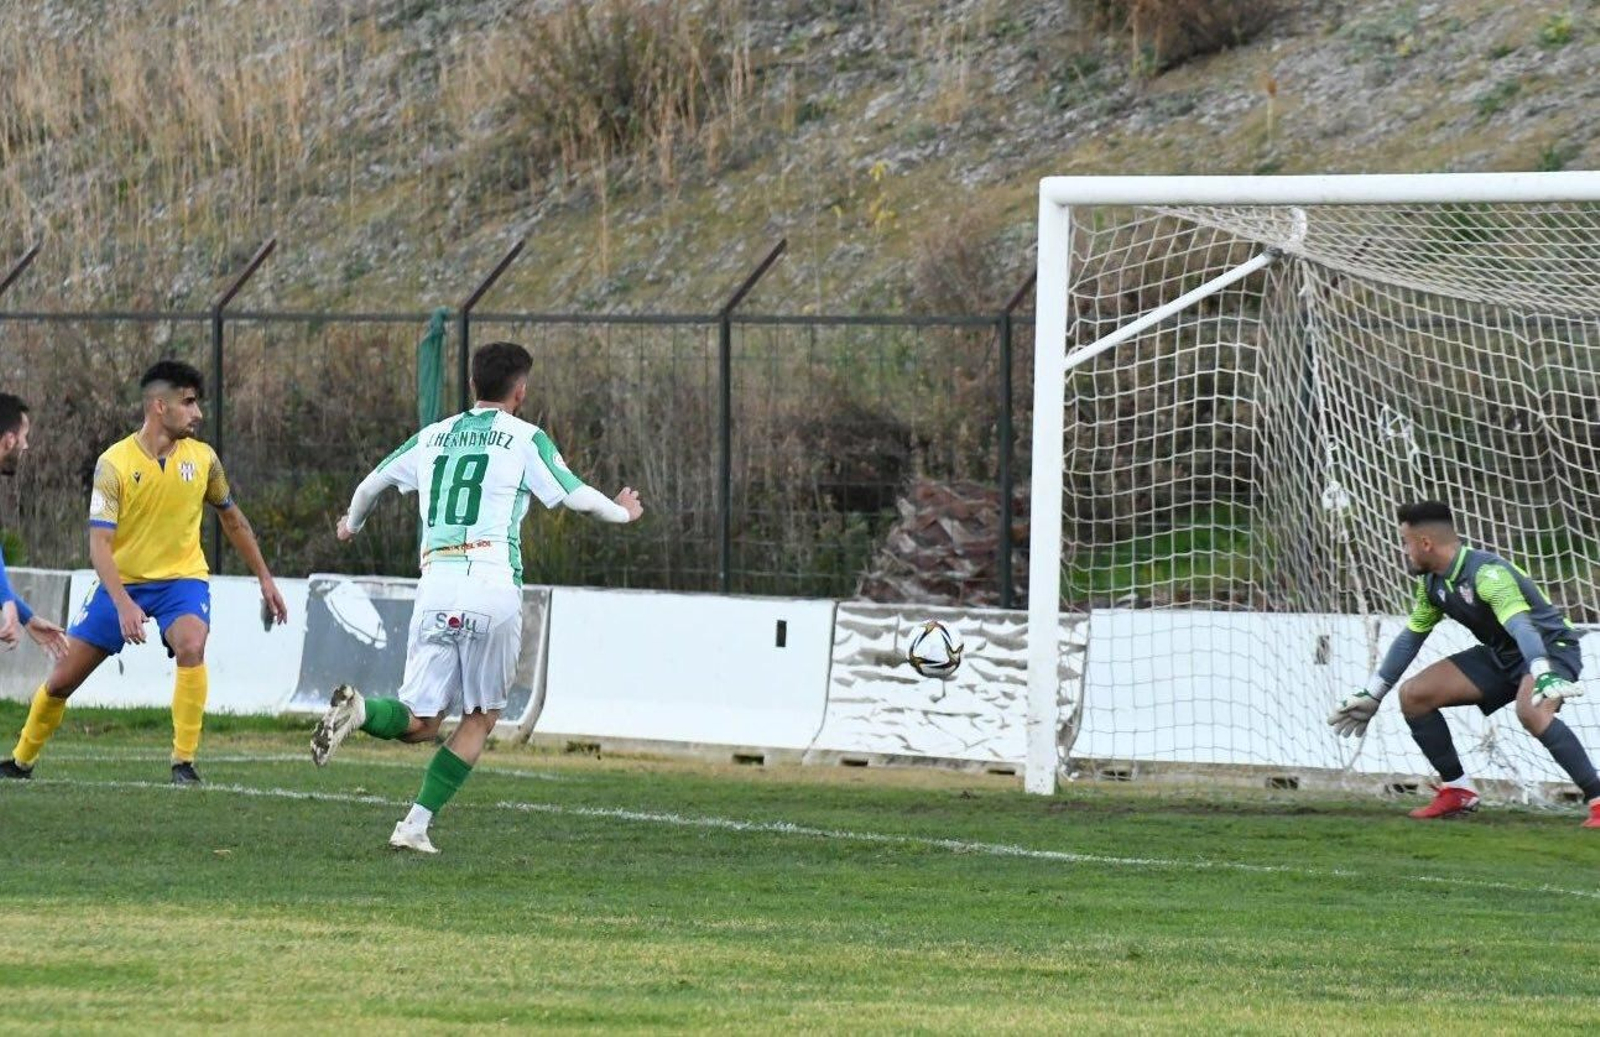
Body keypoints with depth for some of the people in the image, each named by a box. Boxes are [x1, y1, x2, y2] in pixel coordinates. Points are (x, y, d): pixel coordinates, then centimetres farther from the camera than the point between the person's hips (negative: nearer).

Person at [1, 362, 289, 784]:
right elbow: (99, 544, -19)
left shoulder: (202, 458, -4)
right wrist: (123, 605, -32)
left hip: (182, 578, 1)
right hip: (123, 582, -1)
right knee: (62, 678, 3)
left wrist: (265, 578, 16)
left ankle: (184, 763, -24)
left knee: (191, 646, -32)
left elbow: (232, 519, 14)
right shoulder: (114, 463, -15)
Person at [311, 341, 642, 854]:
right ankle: (417, 824, -1)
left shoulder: (433, 436, 18)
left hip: (434, 586, 4)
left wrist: (352, 522, 49)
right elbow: (577, 497, 5)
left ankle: (359, 709, -25)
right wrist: (622, 512, 26)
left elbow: (373, 482, 28)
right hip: (493, 589, -4)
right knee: (481, 718, 10)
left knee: (420, 722, 8)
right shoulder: (526, 439, 5)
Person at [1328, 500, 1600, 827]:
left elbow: (1521, 626, -43)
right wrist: (1371, 696, 17)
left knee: (1531, 710, -40)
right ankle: (1457, 791, 9)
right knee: (1413, 695, -1)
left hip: (1550, 647, -9)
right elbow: (1410, 638, 13)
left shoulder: (1487, 573, -28)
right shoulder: (1433, 583, -1)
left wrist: (1543, 675, -60)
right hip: (1501, 654, 9)